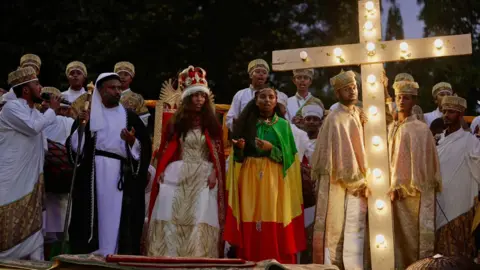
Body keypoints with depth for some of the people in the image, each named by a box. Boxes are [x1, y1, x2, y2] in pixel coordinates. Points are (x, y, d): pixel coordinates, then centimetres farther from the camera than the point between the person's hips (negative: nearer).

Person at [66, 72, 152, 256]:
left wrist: (132, 142, -17)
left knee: (116, 219, -2)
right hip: (91, 178, 0)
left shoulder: (130, 117, 8)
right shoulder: (87, 115, 8)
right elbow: (73, 147, 1)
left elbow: (144, 149, 3)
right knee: (93, 218, -2)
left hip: (120, 178, 0)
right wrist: (81, 127, -14)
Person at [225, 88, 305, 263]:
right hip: (249, 178, 1)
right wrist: (240, 148, -12)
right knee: (249, 225, -2)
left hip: (274, 180, -1)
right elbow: (238, 157, 9)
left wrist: (271, 148, -15)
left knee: (275, 223, -6)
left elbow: (288, 156, 1)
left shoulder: (283, 125, 7)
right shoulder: (246, 123, 9)